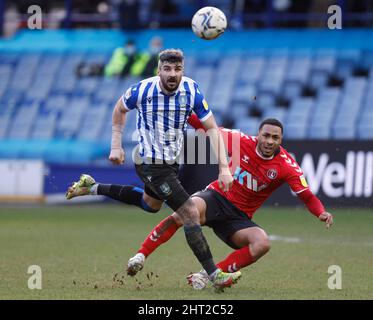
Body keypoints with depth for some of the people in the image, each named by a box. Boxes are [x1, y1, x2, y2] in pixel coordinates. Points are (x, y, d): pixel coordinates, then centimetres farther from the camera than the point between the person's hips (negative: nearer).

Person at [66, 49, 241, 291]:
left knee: (150, 204, 33)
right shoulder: (143, 90, -22)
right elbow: (120, 109, 1)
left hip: (172, 159, 7)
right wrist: (116, 146, 0)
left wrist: (223, 167, -22)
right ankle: (215, 275, -9)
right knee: (191, 214, -14)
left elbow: (212, 128, -13)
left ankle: (92, 188, 46)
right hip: (151, 164, -7)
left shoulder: (191, 90, -15)